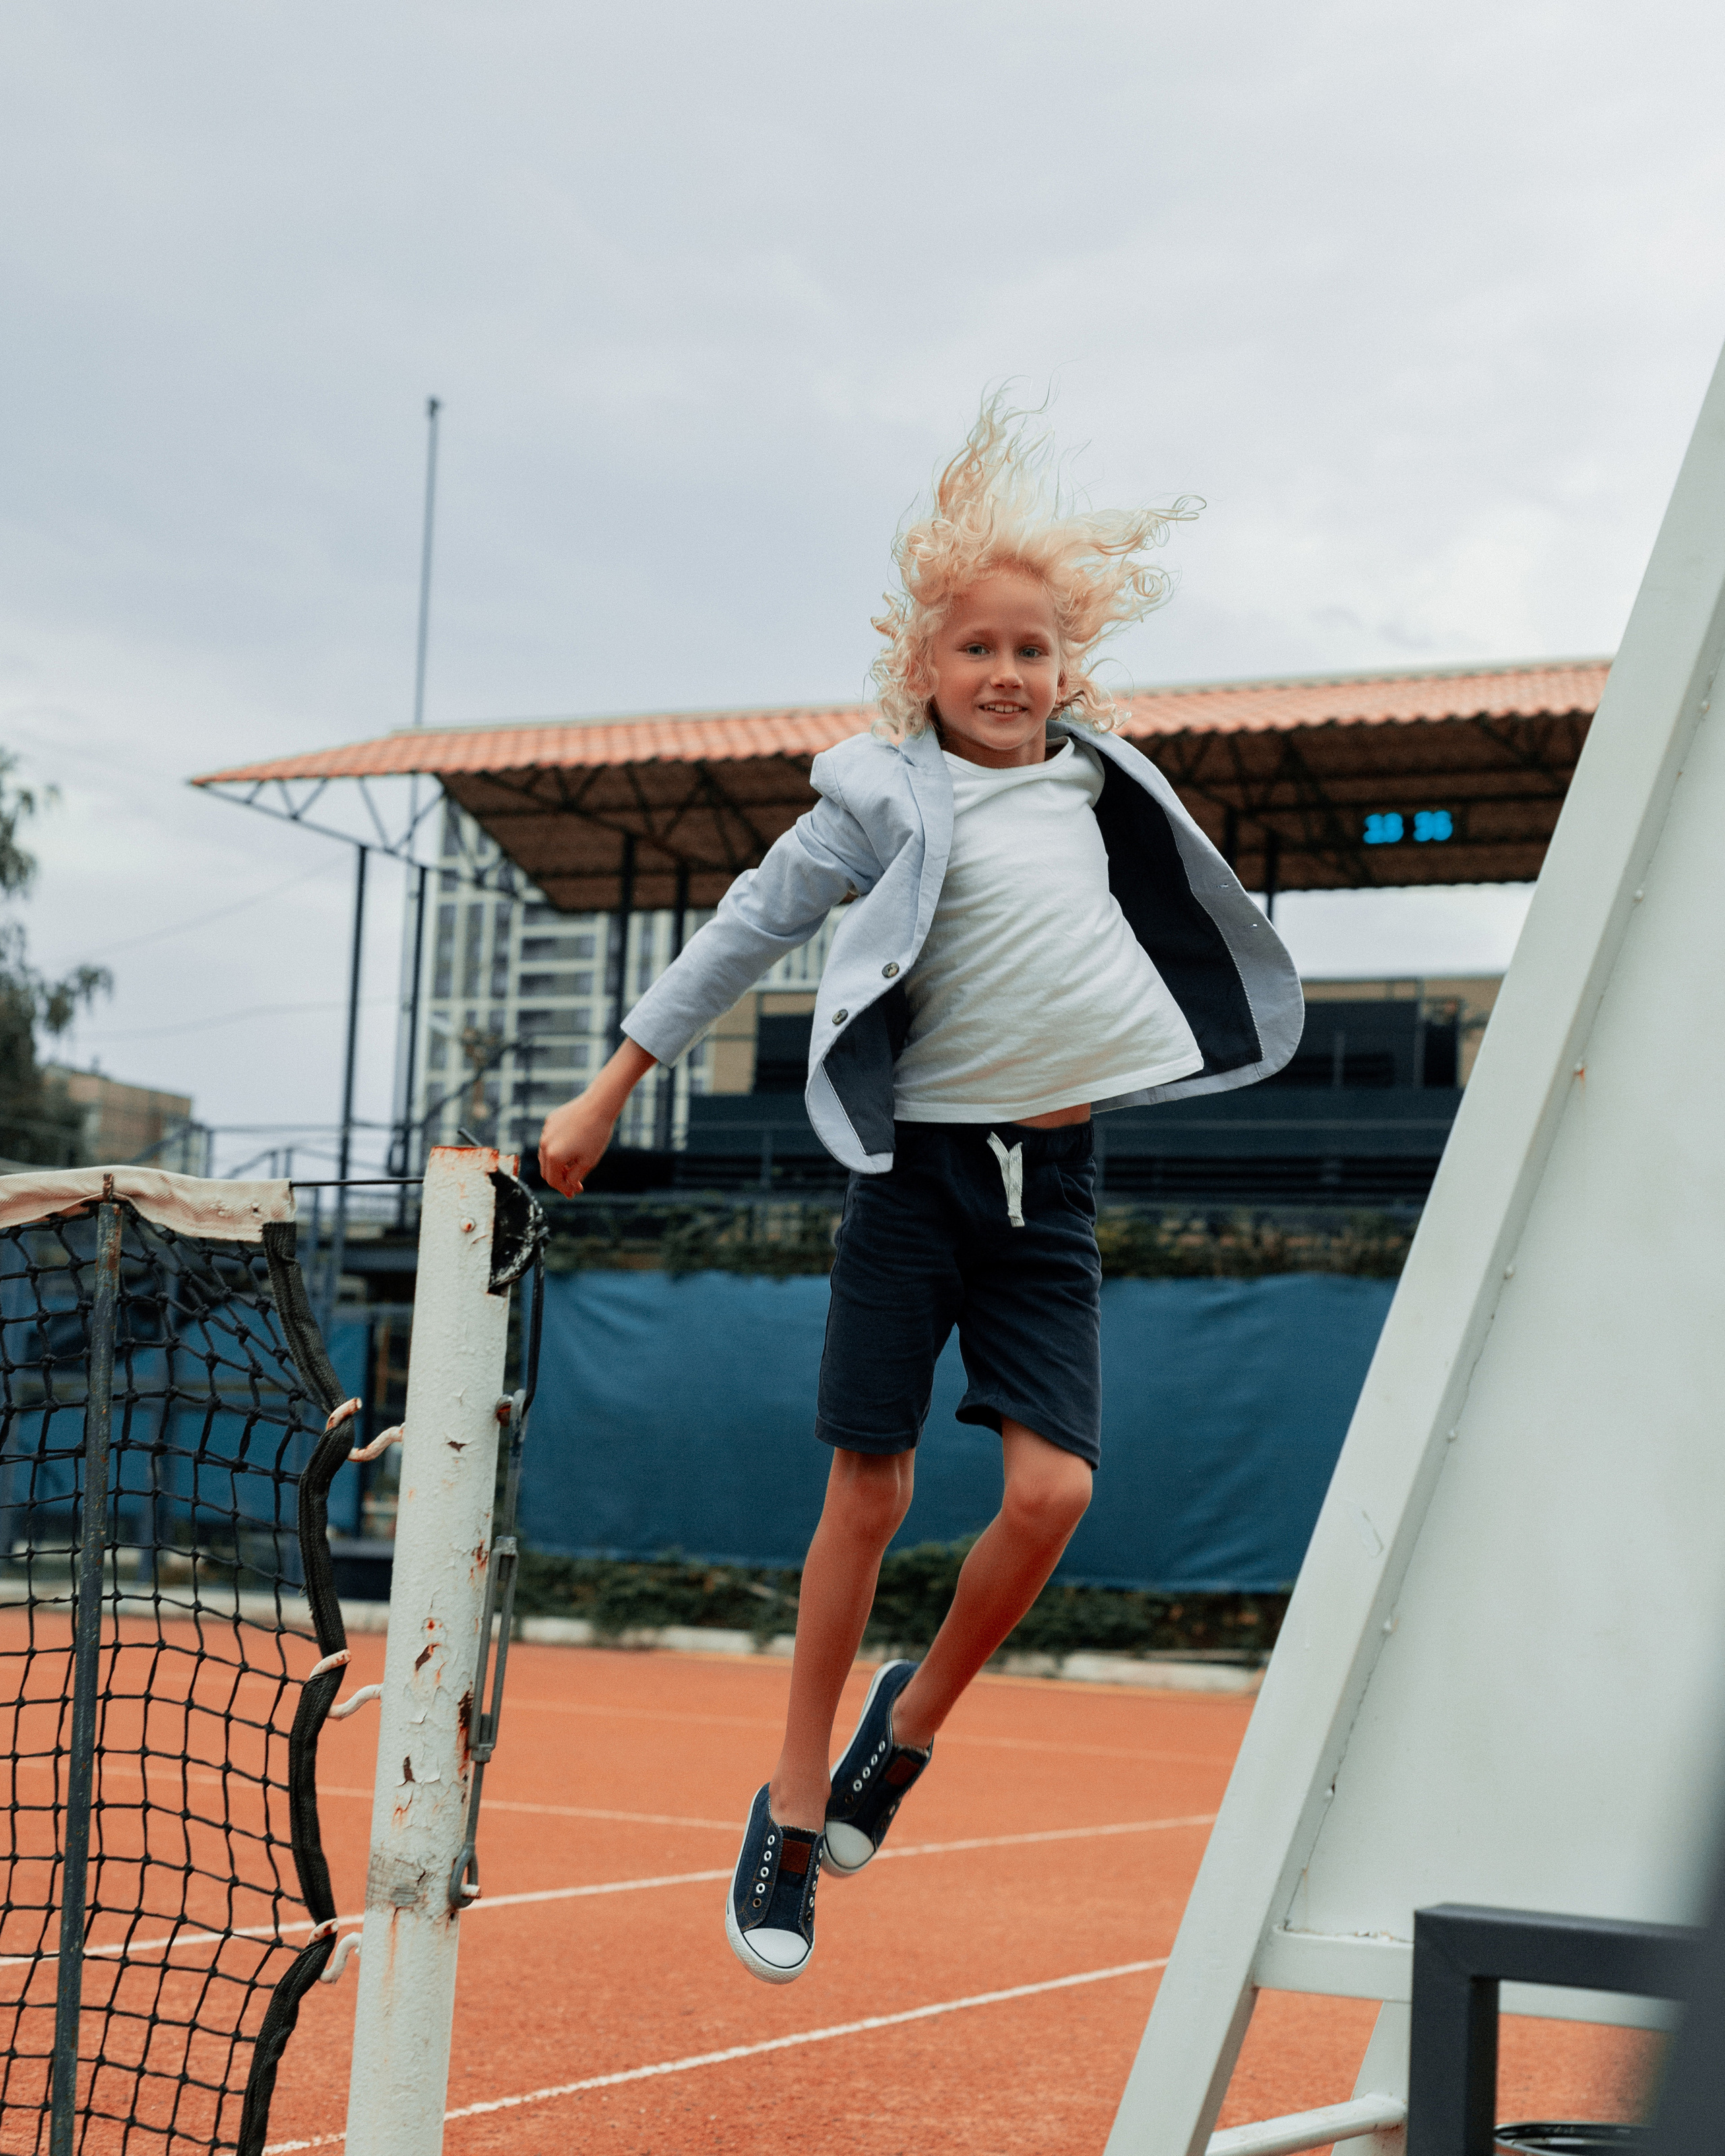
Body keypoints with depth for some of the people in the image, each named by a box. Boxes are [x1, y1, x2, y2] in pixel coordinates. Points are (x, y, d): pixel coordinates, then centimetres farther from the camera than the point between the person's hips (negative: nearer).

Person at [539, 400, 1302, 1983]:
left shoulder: (1097, 785, 9)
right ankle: (794, 1808, 13)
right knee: (871, 1491, -1)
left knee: (1054, 1487, -10)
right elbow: (746, 932, -3)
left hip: (1051, 1182, 4)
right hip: (924, 1163, -4)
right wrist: (606, 1094, -2)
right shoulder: (889, 797, -6)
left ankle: (912, 1725, 15)